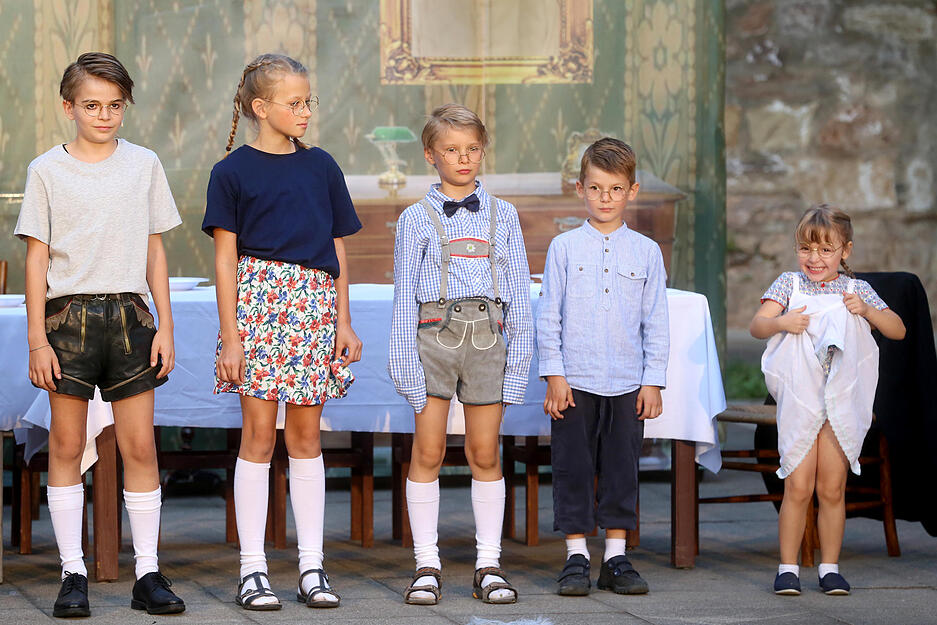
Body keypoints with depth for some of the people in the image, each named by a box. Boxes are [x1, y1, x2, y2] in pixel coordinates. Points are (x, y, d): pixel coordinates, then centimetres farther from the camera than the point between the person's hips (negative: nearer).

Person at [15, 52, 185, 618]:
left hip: (128, 314, 1)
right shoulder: (47, 171, 2)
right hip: (68, 315, -1)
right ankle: (74, 574, 7)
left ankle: (148, 573, 4)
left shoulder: (144, 165, 8)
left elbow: (155, 252, 11)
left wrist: (165, 328, 6)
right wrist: (37, 339, -3)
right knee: (67, 445, 1)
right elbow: (37, 257, 2)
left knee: (140, 445, -2)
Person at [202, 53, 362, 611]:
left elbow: (336, 250, 14)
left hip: (315, 305, 3)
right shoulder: (233, 172, 1)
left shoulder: (321, 167, 11)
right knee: (259, 435, -3)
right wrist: (231, 336, -7)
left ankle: (311, 566, 9)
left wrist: (344, 322, 8)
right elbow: (226, 258, -1)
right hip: (258, 298, -3)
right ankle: (253, 569, 2)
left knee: (306, 436, 6)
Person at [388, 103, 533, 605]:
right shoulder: (416, 219, 5)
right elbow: (405, 296, 4)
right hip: (434, 333, -1)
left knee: (485, 454, 4)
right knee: (427, 453, -2)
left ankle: (488, 565, 10)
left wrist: (519, 355, 3)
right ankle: (426, 566, 5)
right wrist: (405, 360, -4)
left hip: (488, 336, 1)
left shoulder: (501, 215, 11)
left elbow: (519, 291, 10)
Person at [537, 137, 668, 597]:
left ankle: (616, 558, 13)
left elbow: (656, 322, 7)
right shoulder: (564, 248, 2)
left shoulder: (646, 252, 6)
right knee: (573, 469, 2)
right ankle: (576, 557, 10)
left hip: (627, 383, 1)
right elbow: (548, 315, 2)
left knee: (621, 470, 6)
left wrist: (653, 381, 2)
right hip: (574, 381, -1)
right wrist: (554, 374, -4)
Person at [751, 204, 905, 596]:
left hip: (842, 402, 1)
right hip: (798, 400, -1)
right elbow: (756, 326, -2)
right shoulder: (789, 284, 5)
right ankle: (788, 568, 6)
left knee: (832, 490, 5)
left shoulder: (856, 289, 8)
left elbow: (898, 330, 10)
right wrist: (780, 321, -23)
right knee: (798, 487, -3)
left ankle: (830, 567, 14)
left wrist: (867, 310, -7)